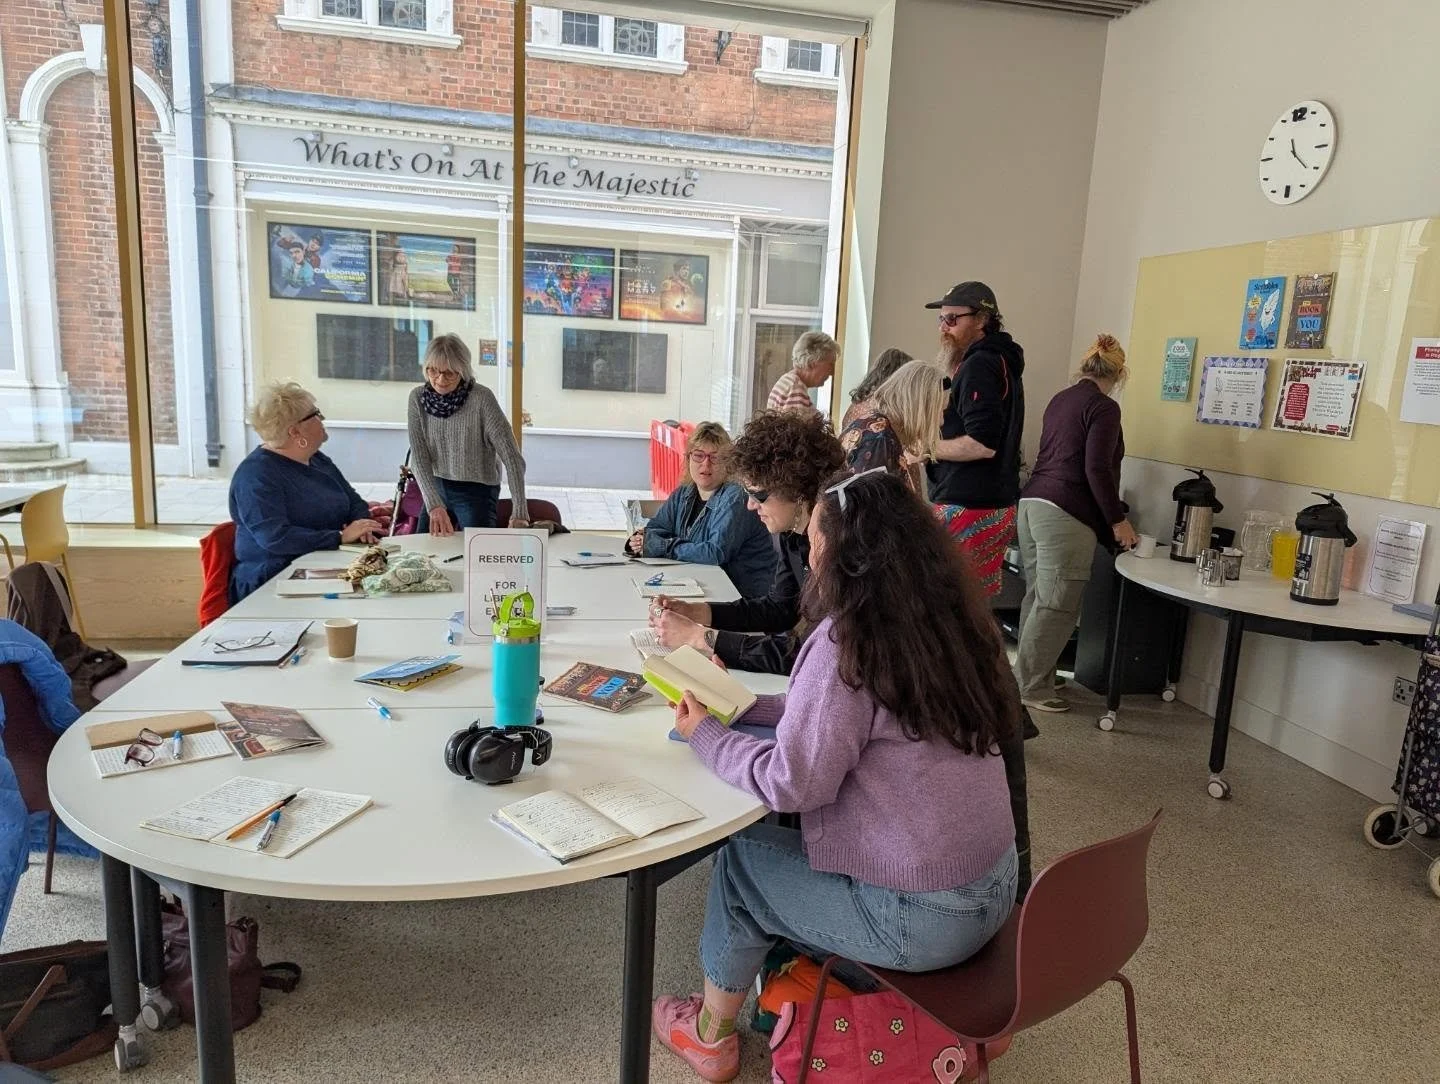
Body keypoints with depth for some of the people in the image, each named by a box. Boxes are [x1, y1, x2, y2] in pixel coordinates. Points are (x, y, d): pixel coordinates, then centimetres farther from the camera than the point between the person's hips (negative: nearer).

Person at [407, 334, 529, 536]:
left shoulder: (481, 398, -22)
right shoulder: (418, 398, -9)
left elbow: (511, 458, -25)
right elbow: (419, 457, -12)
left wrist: (519, 514, -32)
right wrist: (434, 505, -27)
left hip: (477, 491, -4)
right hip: (437, 488, 5)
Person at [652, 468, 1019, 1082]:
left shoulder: (847, 638, -23)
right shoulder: (944, 620, 2)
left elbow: (793, 782, -20)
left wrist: (703, 734, -5)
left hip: (920, 916, -7)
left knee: (740, 856, 13)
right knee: (793, 838, 24)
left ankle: (710, 1035, 33)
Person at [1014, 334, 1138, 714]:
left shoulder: (1060, 400, 17)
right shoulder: (1104, 408, -7)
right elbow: (1096, 469, -15)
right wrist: (1118, 520, -8)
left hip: (1032, 503, 9)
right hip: (1064, 514, -9)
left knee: (1037, 597, 14)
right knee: (1057, 605, -3)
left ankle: (1030, 675, 20)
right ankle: (1030, 687, 2)